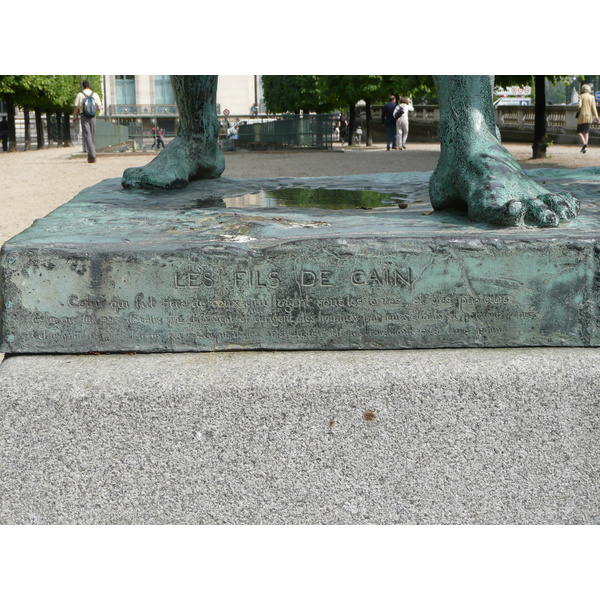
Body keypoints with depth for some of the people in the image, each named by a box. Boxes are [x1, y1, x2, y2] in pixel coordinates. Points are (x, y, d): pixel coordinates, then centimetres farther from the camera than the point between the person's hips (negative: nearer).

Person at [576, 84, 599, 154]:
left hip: (582, 116, -3)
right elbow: (593, 107, -3)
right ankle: (584, 148, 4)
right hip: (589, 116, 3)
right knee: (586, 132, 11)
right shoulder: (592, 97, 3)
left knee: (579, 132, 4)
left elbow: (579, 105, -15)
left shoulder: (581, 96, -4)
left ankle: (584, 143, -20)